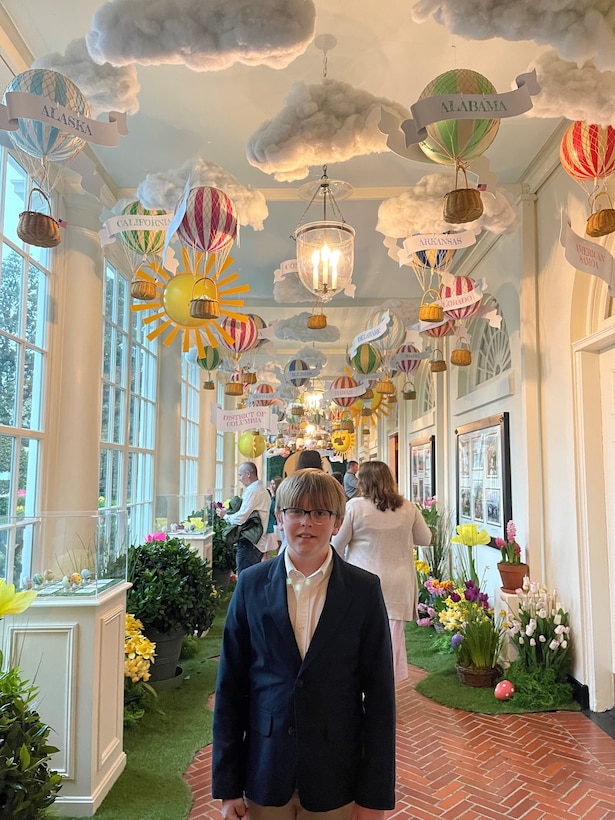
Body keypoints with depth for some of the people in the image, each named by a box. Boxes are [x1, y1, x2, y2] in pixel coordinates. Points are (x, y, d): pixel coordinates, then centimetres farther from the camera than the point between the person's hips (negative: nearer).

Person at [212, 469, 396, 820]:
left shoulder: (364, 590, -8)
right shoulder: (252, 584, -5)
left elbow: (379, 693, -5)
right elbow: (230, 685, -1)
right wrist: (227, 784, 0)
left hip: (335, 777, -1)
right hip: (265, 773, 1)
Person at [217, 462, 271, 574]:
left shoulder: (252, 491, -15)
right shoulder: (263, 491, 14)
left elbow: (240, 519, -20)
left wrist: (225, 515, -3)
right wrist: (229, 512, 13)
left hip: (248, 544, -10)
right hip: (259, 544, 10)